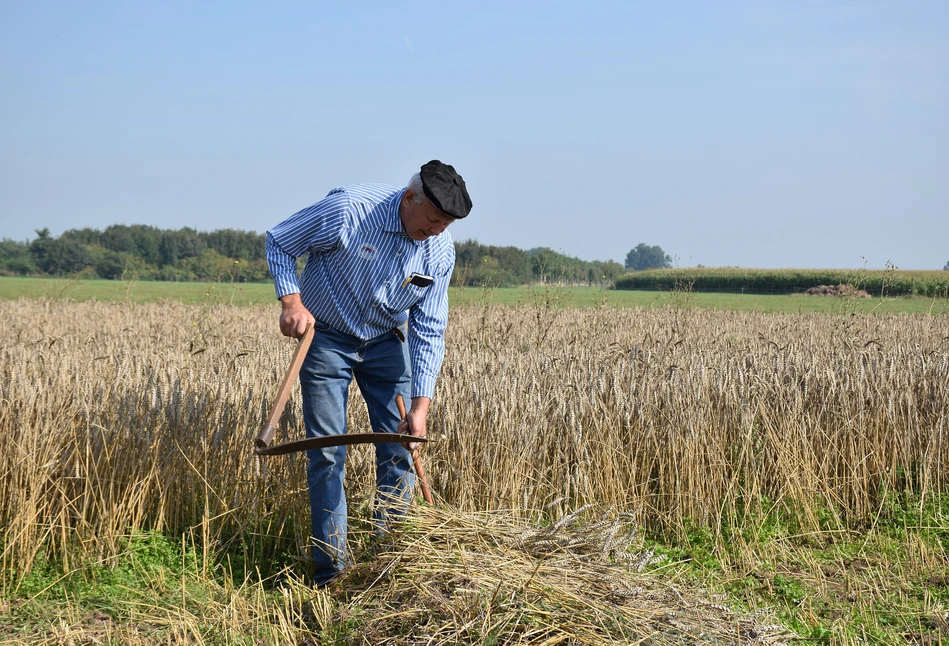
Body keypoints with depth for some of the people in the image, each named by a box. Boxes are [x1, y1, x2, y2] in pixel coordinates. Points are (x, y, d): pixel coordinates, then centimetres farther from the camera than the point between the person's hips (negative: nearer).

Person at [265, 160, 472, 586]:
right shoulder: (347, 210, -26)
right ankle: (332, 570, 2)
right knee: (327, 452, -5)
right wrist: (291, 300, -25)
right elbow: (278, 241, -11)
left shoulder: (440, 252, -14)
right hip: (326, 336, -3)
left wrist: (420, 405, -15)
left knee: (400, 449, -1)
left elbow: (428, 331, -9)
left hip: (386, 341, 4)